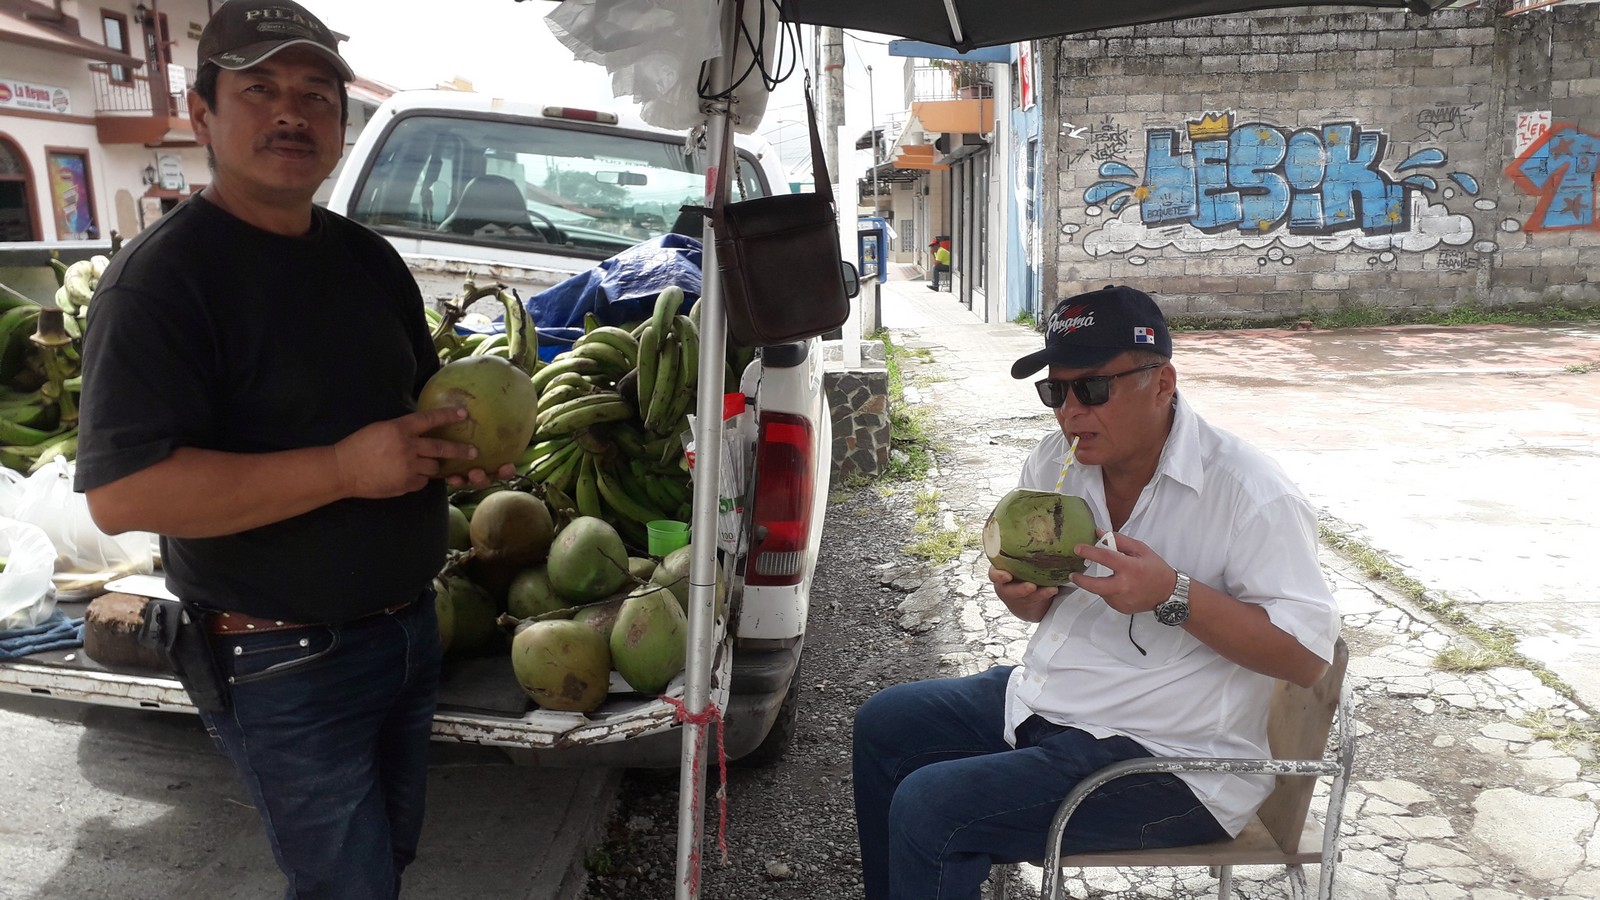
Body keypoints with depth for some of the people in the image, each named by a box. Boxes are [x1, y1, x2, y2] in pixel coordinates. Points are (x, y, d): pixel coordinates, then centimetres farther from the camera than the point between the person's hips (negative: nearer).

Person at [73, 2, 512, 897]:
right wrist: (343, 468, -29)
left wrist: (460, 446, -4)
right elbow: (122, 494, -25)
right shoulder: (163, 275, -17)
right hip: (286, 662, -7)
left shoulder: (372, 259, 7)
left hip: (410, 628, 7)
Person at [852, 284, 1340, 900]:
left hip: (1168, 757, -8)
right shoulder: (1056, 461, 0)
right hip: (1043, 699, 8)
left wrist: (1173, 595, -33)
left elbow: (1309, 653, -22)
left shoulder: (1248, 493, -21)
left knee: (927, 809, -20)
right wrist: (1024, 596, -11)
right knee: (882, 724, 13)